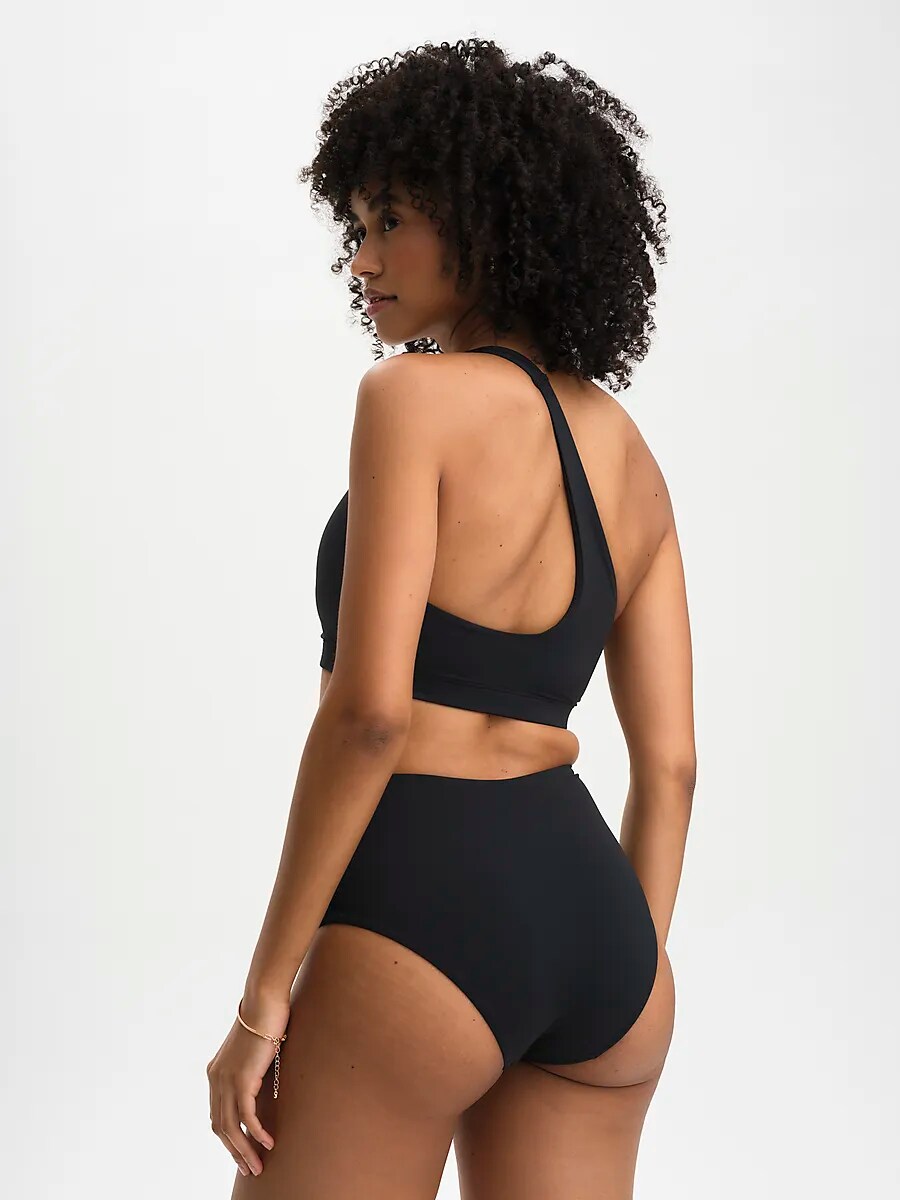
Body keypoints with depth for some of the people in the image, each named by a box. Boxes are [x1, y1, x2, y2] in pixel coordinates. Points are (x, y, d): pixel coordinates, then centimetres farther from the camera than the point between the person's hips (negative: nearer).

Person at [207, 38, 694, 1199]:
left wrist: (263, 996, -12)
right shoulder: (629, 455, 12)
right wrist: (630, 984, 18)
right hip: (590, 908, 7)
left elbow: (369, 705, -18)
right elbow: (670, 761, 12)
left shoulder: (416, 395, -9)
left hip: (421, 908, -7)